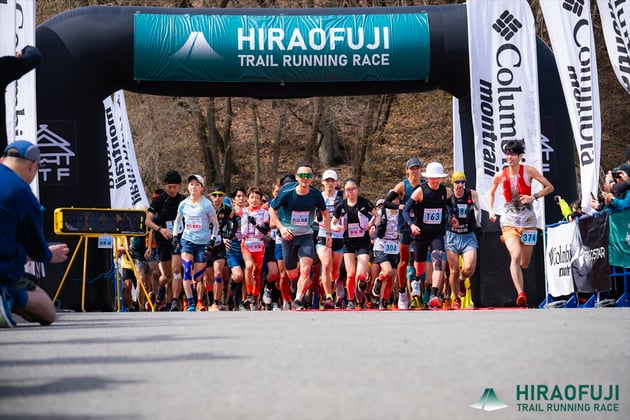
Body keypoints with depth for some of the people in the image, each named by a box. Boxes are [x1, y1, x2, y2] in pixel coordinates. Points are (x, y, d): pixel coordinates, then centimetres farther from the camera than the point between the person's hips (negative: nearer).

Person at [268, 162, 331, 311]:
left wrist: (328, 233, 7)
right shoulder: (287, 193, -14)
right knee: (292, 275, 7)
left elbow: (325, 213, 11)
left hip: (306, 236, 1)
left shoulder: (315, 195, -8)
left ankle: (298, 301, -16)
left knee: (306, 269, -20)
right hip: (288, 236, -1)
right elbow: (272, 209, 1)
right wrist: (281, 227, -11)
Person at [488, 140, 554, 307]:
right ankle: (520, 293, -26)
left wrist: (534, 197, -12)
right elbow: (491, 193, 21)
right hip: (509, 220, -1)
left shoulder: (528, 171, -3)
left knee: (524, 263, 8)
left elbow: (549, 187, 3)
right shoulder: (500, 176, 2)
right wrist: (490, 210, 6)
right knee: (515, 256, -24)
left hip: (528, 220, 1)